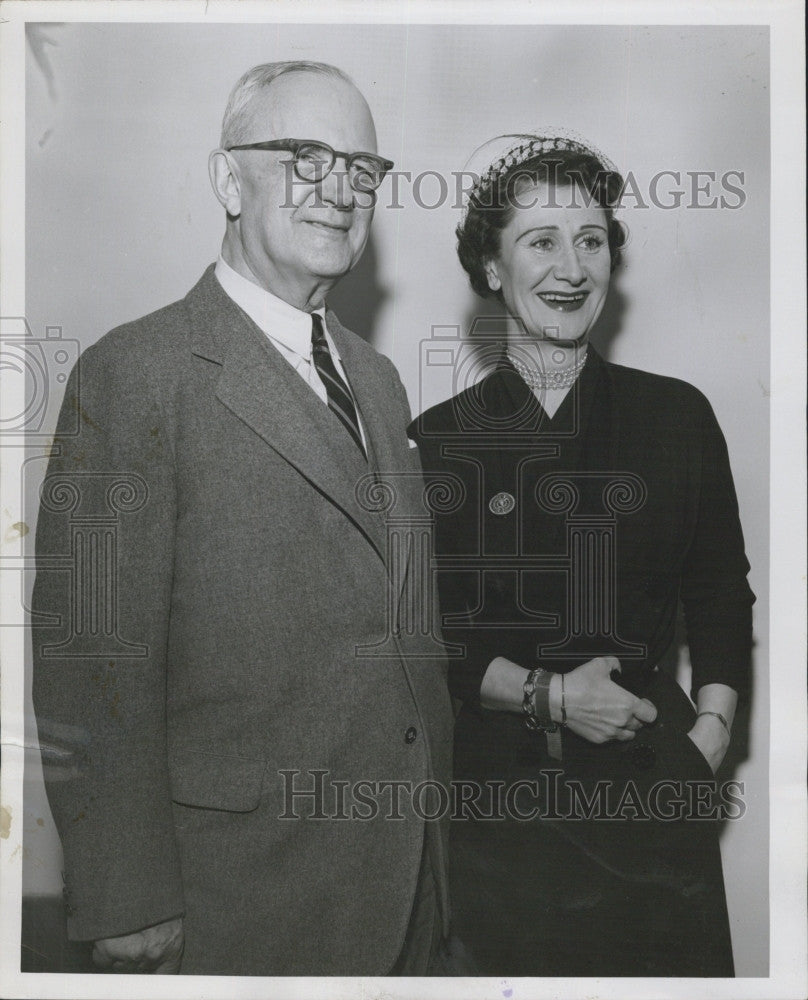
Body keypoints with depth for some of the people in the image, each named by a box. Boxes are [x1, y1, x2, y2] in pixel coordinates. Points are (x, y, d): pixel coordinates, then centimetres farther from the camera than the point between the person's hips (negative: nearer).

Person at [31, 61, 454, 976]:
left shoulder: (378, 379, 11)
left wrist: (434, 841, 13)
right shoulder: (137, 372, -13)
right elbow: (92, 662, -16)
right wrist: (130, 902, -17)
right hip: (241, 890, -7)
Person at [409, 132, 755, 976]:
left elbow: (721, 592, 8)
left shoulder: (677, 416, 3)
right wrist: (543, 694, -12)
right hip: (497, 786, -1)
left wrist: (711, 731, -4)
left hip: (651, 777, 2)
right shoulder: (435, 441, -3)